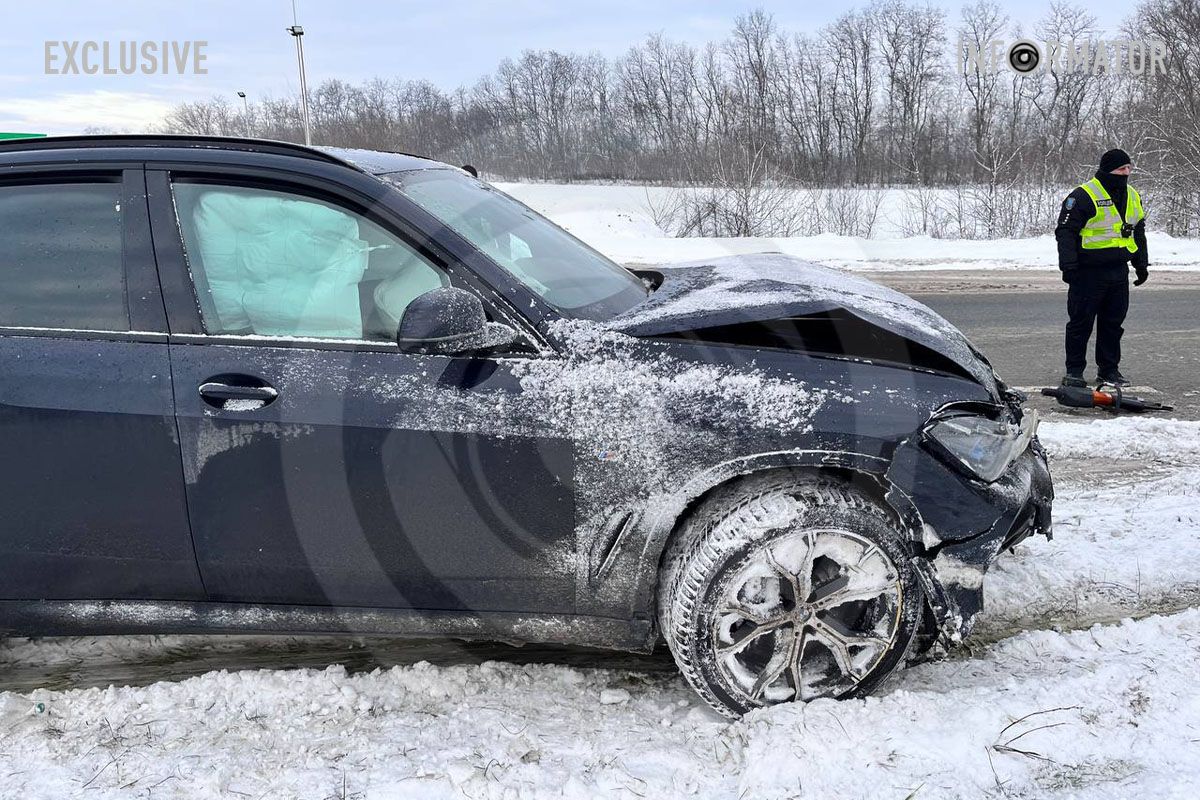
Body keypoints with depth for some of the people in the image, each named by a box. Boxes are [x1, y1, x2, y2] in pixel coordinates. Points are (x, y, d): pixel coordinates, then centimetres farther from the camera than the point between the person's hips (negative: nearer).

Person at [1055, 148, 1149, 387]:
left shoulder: (1133, 197, 14)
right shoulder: (1084, 195, -10)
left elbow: (1138, 233, 25)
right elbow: (1065, 231, -11)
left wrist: (1141, 264, 22)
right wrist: (1069, 266, -16)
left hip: (1119, 271, 7)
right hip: (1088, 271, -6)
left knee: (1114, 322, 10)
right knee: (1081, 322, -1)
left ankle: (1109, 368, 19)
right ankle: (1074, 370, 8)